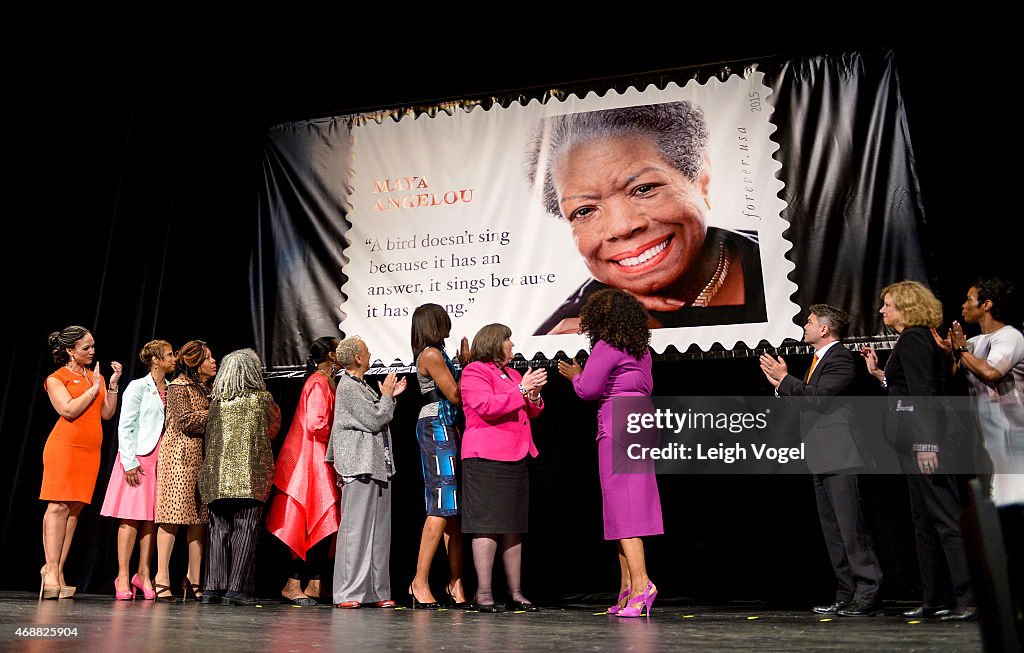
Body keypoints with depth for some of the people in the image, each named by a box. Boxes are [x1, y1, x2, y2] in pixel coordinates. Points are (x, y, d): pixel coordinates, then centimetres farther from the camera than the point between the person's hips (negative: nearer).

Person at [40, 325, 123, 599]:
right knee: (58, 506, -9)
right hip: (65, 446, -5)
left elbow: (107, 413, 12)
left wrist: (113, 384, 4)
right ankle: (51, 570, -6)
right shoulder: (56, 378, 3)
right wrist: (94, 388, -5)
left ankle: (57, 570, 5)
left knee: (75, 509, 2)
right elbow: (68, 410, -12)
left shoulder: (96, 376, 19)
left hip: (90, 450, 5)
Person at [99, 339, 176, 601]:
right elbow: (125, 426, -5)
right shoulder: (138, 387, -2)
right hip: (139, 456, -5)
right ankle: (123, 576, 5)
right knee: (132, 517, -3)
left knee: (152, 517, 5)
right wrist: (129, 461, -11)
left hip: (164, 458, 5)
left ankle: (144, 574, 11)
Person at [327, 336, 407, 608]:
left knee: (379, 530, 9)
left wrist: (390, 396, 15)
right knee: (356, 528, -5)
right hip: (360, 468, -9)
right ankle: (348, 593, 1)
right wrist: (387, 396, -1)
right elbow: (374, 421, -14)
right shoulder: (347, 386, -10)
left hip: (378, 467, 9)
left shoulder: (361, 386, 19)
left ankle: (376, 591, 15)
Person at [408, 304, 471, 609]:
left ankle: (456, 582, 13)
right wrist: (466, 364, 1)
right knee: (442, 507, -11)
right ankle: (420, 582, -6)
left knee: (454, 507, 8)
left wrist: (463, 364, 14)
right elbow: (455, 395, -12)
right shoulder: (431, 355, -9)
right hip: (437, 427, -10)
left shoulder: (437, 354, 19)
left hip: (446, 429, 10)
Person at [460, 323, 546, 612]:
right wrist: (521, 390, -15)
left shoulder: (512, 374, 22)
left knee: (514, 526, 8)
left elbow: (531, 412, 22)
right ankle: (483, 593, -1)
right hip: (486, 459, -8)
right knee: (487, 524, -8)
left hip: (515, 458, 8)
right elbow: (487, 407, -17)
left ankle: (515, 593, 14)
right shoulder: (474, 371, -2)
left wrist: (534, 395, 1)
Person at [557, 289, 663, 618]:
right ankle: (627, 589, 16)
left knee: (621, 504, -8)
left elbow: (588, 389, -13)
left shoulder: (607, 347, -10)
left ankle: (640, 582, -14)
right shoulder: (642, 349, 15)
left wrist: (575, 374, 9)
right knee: (632, 503, 10)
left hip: (617, 424, -9)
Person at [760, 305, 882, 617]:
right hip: (822, 457, 10)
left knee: (851, 524, -8)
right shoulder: (819, 360, 21)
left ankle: (869, 592, 0)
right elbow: (807, 402, 20)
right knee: (832, 528, 11)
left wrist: (785, 378, -10)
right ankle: (847, 594, 18)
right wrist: (781, 384, 12)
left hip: (840, 456, -10)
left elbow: (818, 398, -19)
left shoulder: (840, 358, -9)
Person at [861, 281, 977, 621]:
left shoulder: (912, 339, -9)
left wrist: (926, 443, -24)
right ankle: (937, 600, 20)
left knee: (947, 518, -8)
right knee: (925, 521, 13)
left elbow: (924, 393, -19)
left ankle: (972, 599, -4)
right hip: (917, 442, 11)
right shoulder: (919, 339, 20)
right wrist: (877, 372, 23)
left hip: (923, 439, -11)